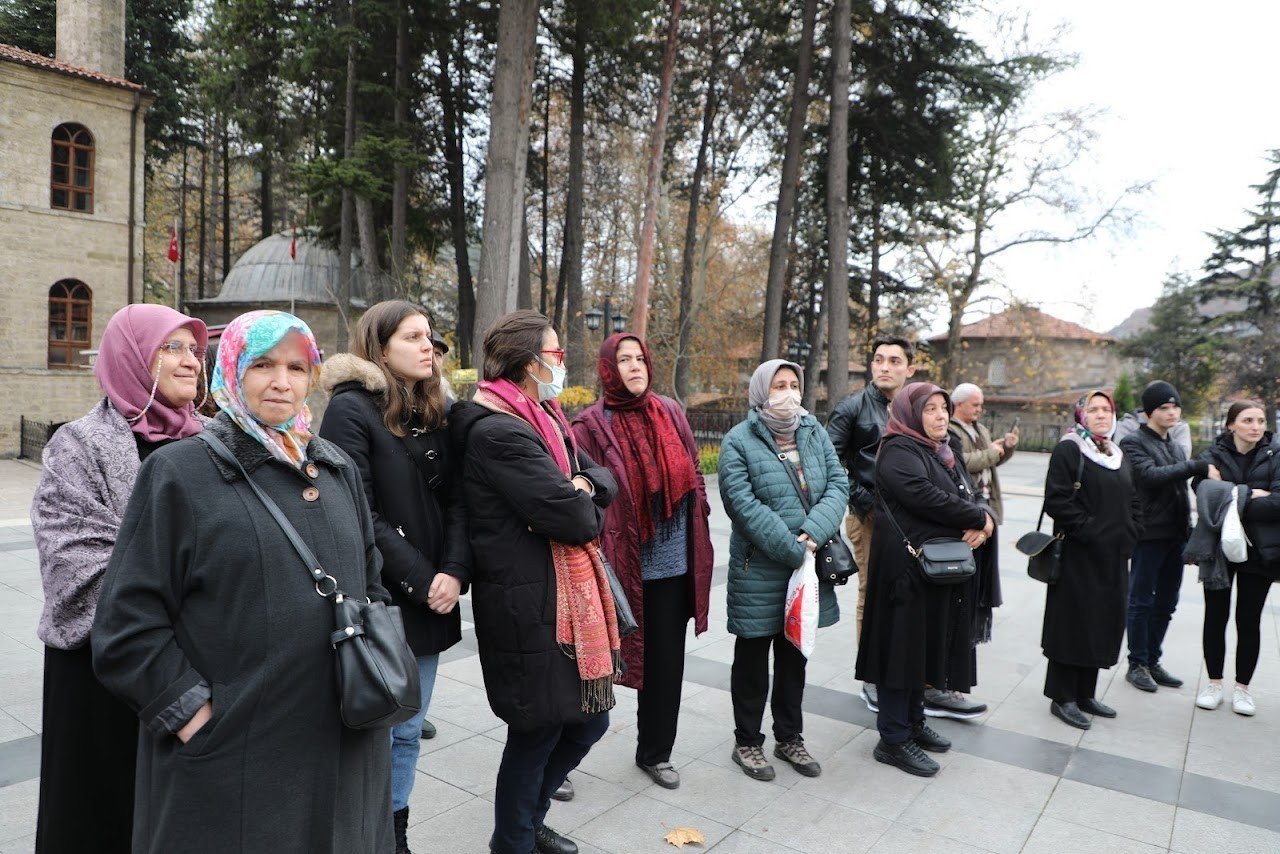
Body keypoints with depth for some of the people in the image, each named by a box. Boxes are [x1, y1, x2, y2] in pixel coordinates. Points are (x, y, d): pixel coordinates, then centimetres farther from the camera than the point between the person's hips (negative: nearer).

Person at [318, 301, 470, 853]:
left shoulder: (435, 411, 10)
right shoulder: (351, 409, -9)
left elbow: (454, 500, 6)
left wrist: (454, 571, -9)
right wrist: (420, 580, -15)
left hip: (431, 601, 6)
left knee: (408, 732, 16)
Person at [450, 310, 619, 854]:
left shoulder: (542, 420, 12)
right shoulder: (498, 432, -20)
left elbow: (604, 479, 11)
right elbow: (577, 520, -24)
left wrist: (582, 487, -10)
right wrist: (588, 508, -2)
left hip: (571, 595, 10)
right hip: (531, 608, -10)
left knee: (588, 720, 19)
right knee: (537, 733, 7)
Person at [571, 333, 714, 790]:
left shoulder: (670, 413, 6)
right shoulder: (591, 425, -8)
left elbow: (693, 479, 13)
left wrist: (698, 541, 13)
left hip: (673, 564, 4)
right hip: (618, 563, -4)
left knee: (665, 662, 14)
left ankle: (655, 752, 34)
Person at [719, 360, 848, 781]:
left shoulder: (814, 432, 6)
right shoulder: (739, 440, -10)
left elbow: (838, 484, -2)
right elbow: (743, 504, -19)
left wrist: (813, 534, -18)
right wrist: (793, 549, -21)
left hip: (808, 564, 5)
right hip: (758, 569, -5)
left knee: (794, 655, 18)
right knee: (753, 657, 9)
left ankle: (789, 737, 35)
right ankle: (747, 742, 27)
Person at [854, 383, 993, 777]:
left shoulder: (940, 451, 17)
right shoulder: (898, 452, -13)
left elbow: (969, 495, 11)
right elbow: (927, 499, -25)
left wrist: (981, 524, -11)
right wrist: (978, 519, -12)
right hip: (907, 564, -9)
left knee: (925, 645, 17)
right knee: (903, 645, -2)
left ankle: (914, 721, 31)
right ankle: (893, 740, 8)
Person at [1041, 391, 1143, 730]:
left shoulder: (1119, 456, 15)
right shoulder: (1068, 450, -7)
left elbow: (1133, 502, 19)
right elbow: (1056, 499, -16)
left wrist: (1129, 536, 4)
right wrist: (1088, 529, -19)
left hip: (1114, 557, 7)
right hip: (1078, 556, -7)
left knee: (1104, 623, 12)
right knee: (1074, 622, -2)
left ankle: (1085, 693, 24)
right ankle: (1062, 697, 8)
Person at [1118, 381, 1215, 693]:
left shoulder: (1176, 447, 17)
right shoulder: (1133, 442, -6)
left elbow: (1181, 490, 18)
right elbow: (1151, 475, -22)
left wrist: (1188, 532, 14)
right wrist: (1199, 467, -20)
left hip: (1175, 535, 7)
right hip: (1149, 535, -7)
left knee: (1165, 603, 13)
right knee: (1141, 602, 1)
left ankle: (1152, 661, 24)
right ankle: (1137, 664, 11)